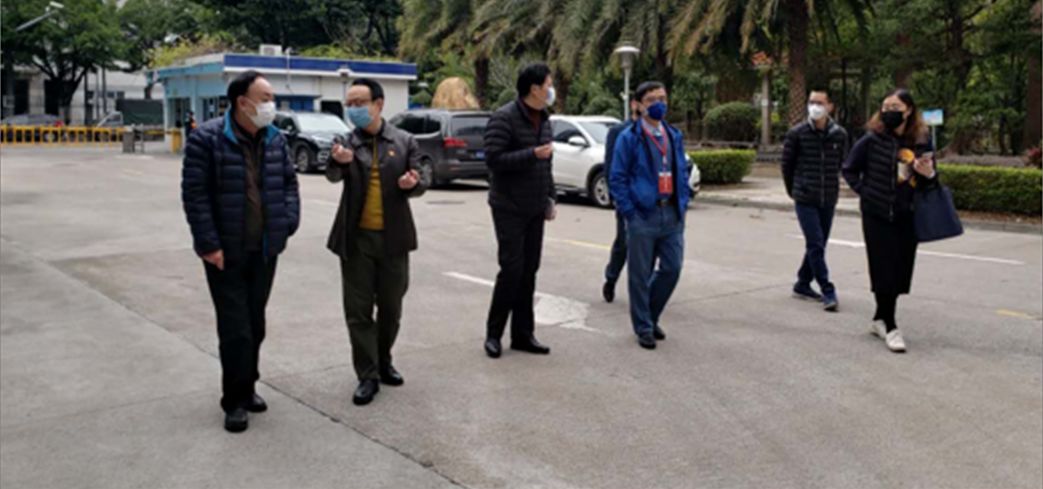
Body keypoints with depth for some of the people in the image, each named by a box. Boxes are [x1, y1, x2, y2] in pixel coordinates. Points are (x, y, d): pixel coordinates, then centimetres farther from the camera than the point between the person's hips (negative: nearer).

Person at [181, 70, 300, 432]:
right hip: (226, 252, -5)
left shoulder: (275, 139, 6)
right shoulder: (207, 139, -12)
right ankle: (235, 401, 10)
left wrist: (288, 221, 0)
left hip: (265, 250, 5)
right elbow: (195, 194, -13)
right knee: (235, 329, -3)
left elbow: (289, 181, 15)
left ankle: (248, 389, 29)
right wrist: (208, 244, -17)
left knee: (255, 325, 14)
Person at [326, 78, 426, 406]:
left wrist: (412, 184, -20)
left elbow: (421, 184, 4)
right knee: (358, 310, 1)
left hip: (393, 237, 1)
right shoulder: (346, 143, 0)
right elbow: (332, 177, -17)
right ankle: (368, 375, 11)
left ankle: (384, 361, 34)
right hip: (356, 238, 0)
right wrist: (338, 161, -39)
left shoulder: (404, 142, 1)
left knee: (391, 306, 13)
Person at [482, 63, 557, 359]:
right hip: (509, 208, -7)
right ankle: (493, 334, 7)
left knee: (529, 271, 8)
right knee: (512, 269, -7)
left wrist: (550, 197, 15)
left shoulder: (544, 119, 12)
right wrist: (532, 154, -24)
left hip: (535, 209, 7)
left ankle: (523, 334, 16)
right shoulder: (504, 118, -13)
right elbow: (493, 159, -20)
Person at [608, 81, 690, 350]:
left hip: (673, 214, 5)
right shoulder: (629, 137, -5)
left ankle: (650, 316, 27)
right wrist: (630, 212, -11)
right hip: (643, 215, -5)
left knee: (672, 269, 6)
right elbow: (617, 178, -6)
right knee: (641, 275, 2)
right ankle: (643, 328, 16)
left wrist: (683, 204, 8)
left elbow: (682, 172, 19)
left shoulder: (675, 136, 13)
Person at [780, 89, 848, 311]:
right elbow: (787, 164, 4)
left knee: (818, 245, 11)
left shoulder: (840, 135, 0)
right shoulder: (797, 133, -6)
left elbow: (840, 164, 14)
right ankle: (828, 292, -6)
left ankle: (803, 284, 27)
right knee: (815, 245, -9)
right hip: (805, 200, -3)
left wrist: (830, 187, 15)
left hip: (828, 199, 4)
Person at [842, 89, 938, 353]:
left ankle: (880, 319, 26)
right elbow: (849, 169, 5)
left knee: (900, 272, 9)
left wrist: (929, 175, -13)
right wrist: (864, 192, -4)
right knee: (884, 272, -1)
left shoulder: (921, 142, 1)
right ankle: (890, 327, 7)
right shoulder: (872, 140, -6)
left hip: (906, 218, 3)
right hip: (877, 215, -3)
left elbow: (929, 182, 9)